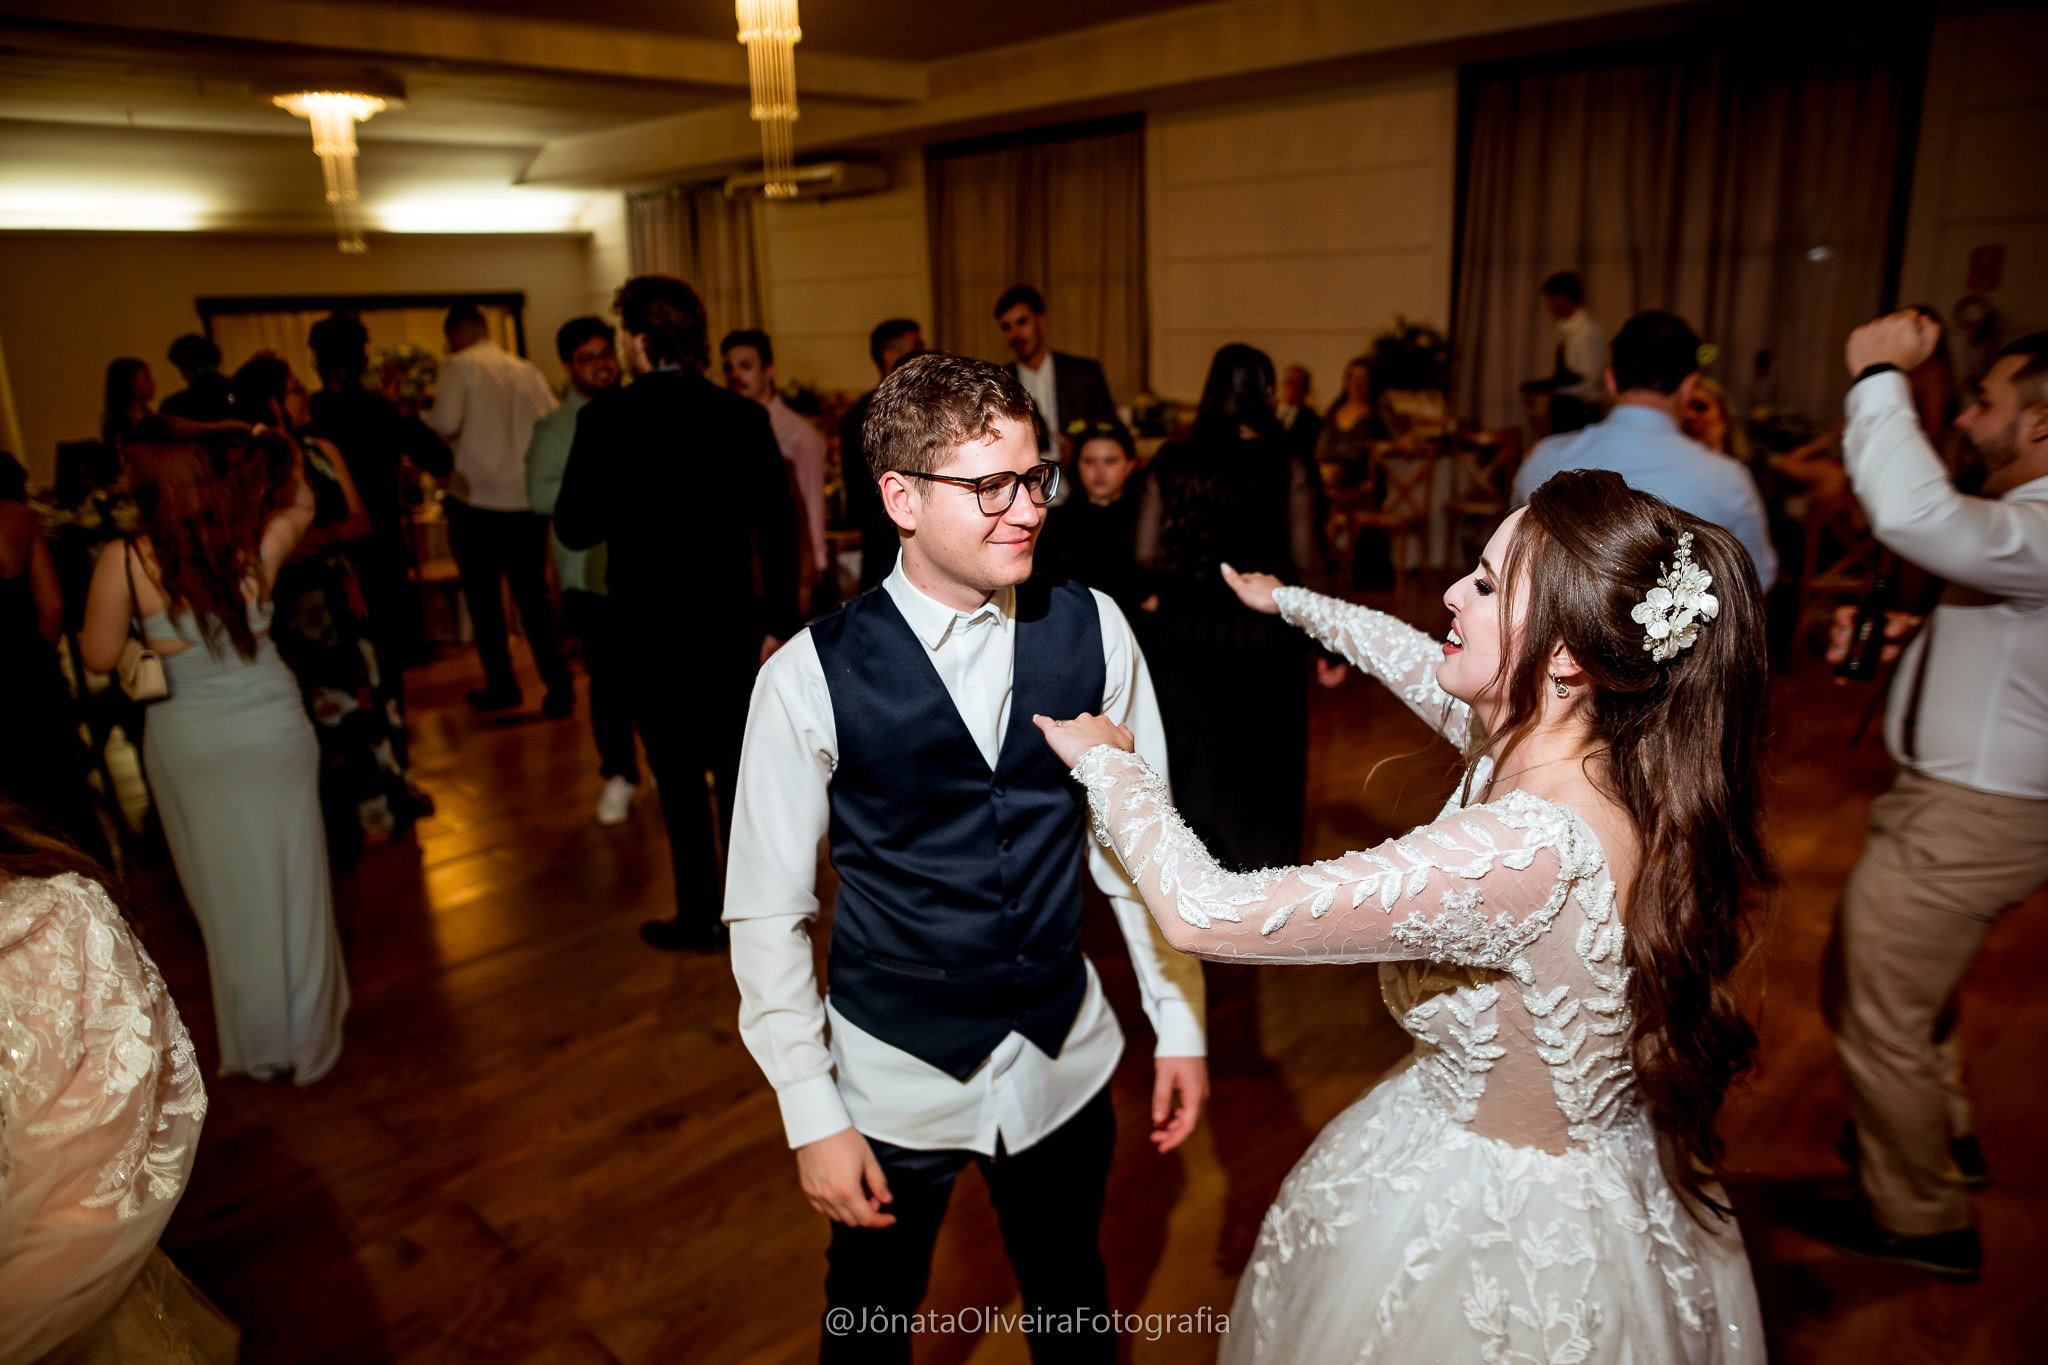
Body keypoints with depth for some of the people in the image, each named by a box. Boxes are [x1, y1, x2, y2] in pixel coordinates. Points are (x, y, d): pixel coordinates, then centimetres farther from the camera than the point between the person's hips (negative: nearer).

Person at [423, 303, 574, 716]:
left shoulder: (460, 366, -5)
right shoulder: (526, 369, 7)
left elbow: (445, 423, -16)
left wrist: (415, 414, 4)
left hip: (477, 500, -4)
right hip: (528, 502, 4)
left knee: (484, 599, 11)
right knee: (533, 597, 10)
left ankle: (501, 685, 18)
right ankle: (558, 688, 4)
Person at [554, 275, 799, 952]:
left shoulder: (605, 421, -10)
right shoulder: (743, 416, -3)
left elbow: (573, 529, -9)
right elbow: (777, 528, -2)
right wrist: (777, 622, 5)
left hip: (650, 630, -2)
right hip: (732, 623, 2)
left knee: (679, 779, 12)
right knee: (737, 771, 13)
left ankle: (699, 917, 23)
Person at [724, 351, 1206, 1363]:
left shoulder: (1093, 633, -11)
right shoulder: (810, 679, -18)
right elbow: (766, 915, -10)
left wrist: (1179, 1023, 1)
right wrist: (812, 1118, -8)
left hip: (1066, 1060, 2)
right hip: (893, 1078, -1)